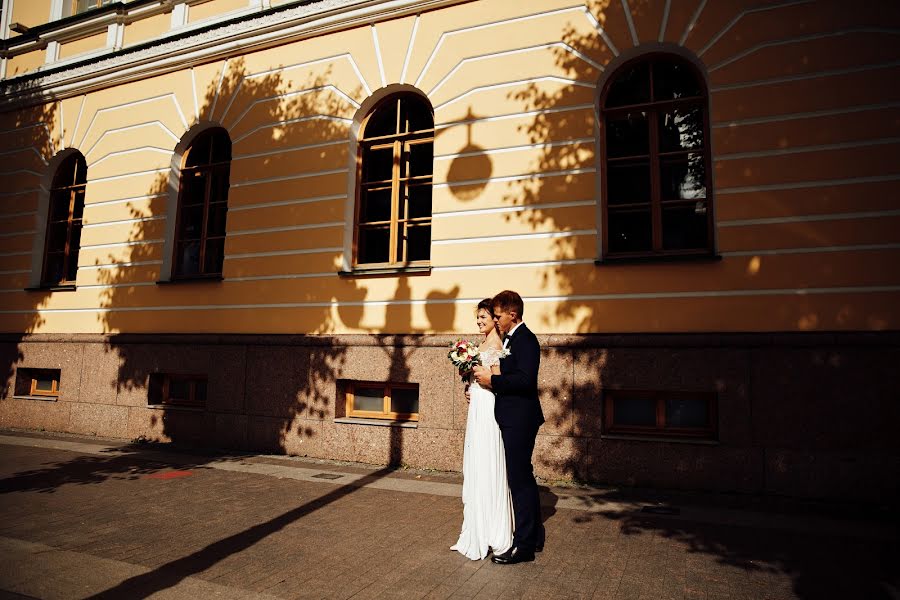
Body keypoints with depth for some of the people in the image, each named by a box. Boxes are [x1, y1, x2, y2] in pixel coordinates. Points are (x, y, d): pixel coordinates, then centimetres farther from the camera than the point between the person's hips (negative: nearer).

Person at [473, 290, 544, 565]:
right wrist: (483, 383, 5)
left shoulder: (525, 339, -15)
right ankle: (535, 535, 34)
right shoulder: (510, 339, 15)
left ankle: (523, 545, 11)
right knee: (524, 477, 19)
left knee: (519, 479, -1)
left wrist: (491, 379, -20)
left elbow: (526, 379, -27)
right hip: (514, 419, 10)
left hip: (520, 420, -10)